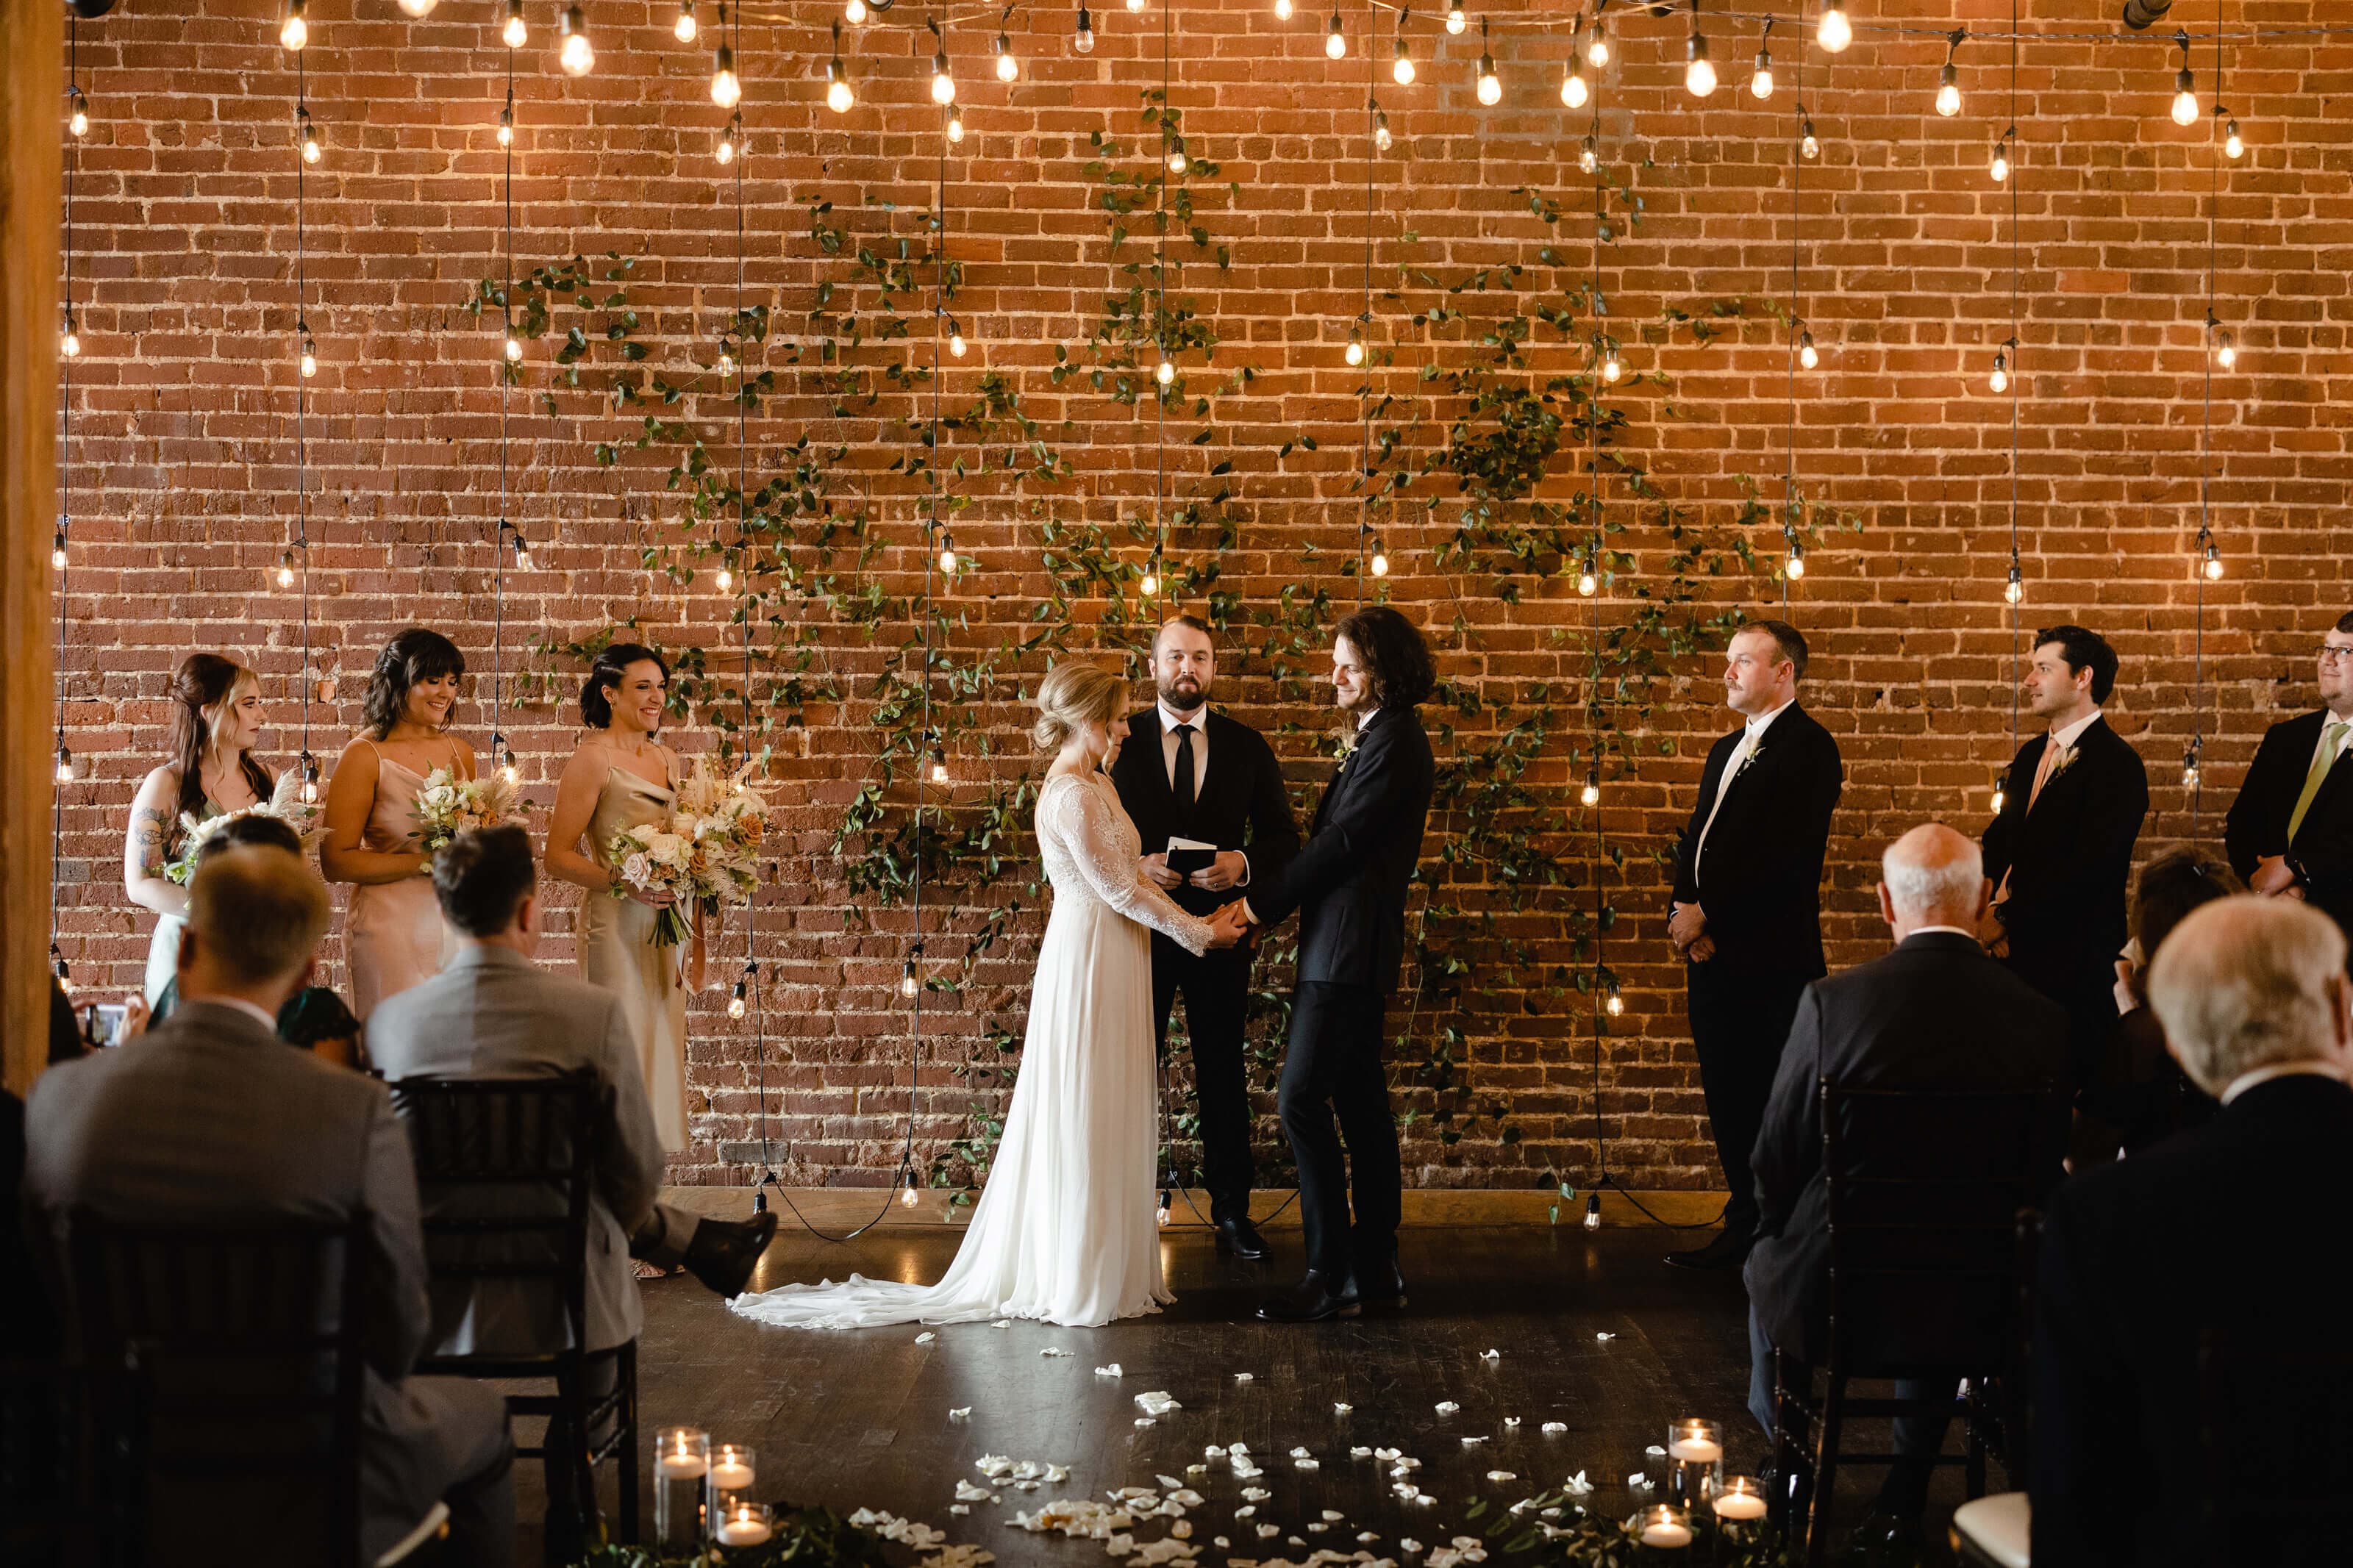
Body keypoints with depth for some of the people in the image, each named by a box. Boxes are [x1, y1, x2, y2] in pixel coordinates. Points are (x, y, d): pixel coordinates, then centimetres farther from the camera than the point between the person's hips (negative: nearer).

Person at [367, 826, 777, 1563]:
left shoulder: (390, 1020, -10)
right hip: (559, 1294, -3)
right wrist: (626, 1217, 14)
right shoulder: (594, 1012, -21)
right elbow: (637, 1170, -12)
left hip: (437, 1296, 4)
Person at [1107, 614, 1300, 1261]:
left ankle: (1232, 1211, 17)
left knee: (1223, 1078, 8)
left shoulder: (1247, 747, 5)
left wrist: (1241, 862, -15)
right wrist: (1139, 867, -18)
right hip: (1139, 928, -1)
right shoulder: (1120, 741, 0)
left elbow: (1283, 837, 5)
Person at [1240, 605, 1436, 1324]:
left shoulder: (1394, 741, -14)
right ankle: (1376, 1266, 16)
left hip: (1349, 947, -11)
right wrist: (1270, 894, 8)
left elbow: (1342, 841, -17)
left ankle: (1332, 1273, -8)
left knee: (1301, 1099, -11)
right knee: (1359, 1104, 12)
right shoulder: (1377, 737, 18)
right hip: (1344, 947, 11)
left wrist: (1261, 903, -12)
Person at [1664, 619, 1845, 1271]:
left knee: (1771, 1104, -5)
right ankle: (1745, 1226, 21)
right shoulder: (1727, 750, 20)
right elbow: (1696, 843, 18)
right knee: (1728, 1099, 12)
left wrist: (1707, 916, -13)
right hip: (1713, 955, 9)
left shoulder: (1807, 747, -9)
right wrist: (1685, 915, 0)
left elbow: (1784, 857, -18)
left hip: (1769, 960, -9)